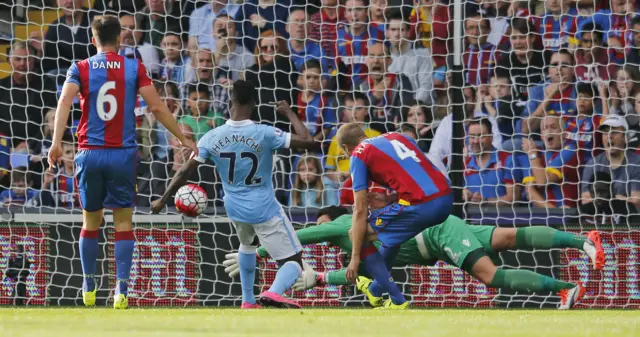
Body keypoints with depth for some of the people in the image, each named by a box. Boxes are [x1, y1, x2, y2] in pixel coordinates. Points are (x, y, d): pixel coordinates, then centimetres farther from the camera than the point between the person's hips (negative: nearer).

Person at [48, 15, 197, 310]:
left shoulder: (80, 69, 4)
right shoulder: (134, 68, 3)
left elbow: (65, 101, -12)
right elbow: (157, 107, -1)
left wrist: (56, 142, -19)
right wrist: (183, 139, 7)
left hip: (90, 153, 1)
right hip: (122, 154, -1)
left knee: (90, 222, 14)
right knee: (123, 222, 3)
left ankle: (88, 288, 20)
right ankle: (121, 290, -8)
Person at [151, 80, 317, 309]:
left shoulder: (212, 138, -8)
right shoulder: (265, 134, -18)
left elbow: (185, 171, -5)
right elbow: (308, 141, -16)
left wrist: (163, 200, 6)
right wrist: (289, 113, -3)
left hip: (235, 208, 5)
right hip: (265, 210, -5)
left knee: (247, 243, 37)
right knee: (293, 261, -1)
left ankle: (248, 301, 36)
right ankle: (275, 292, -32)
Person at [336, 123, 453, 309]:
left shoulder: (359, 155, 7)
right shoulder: (396, 136, 25)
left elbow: (360, 211, 3)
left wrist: (355, 258, 5)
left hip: (420, 206, -7)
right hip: (447, 198, 7)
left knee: (359, 235, 9)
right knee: (391, 227, 35)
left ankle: (397, 302, 4)